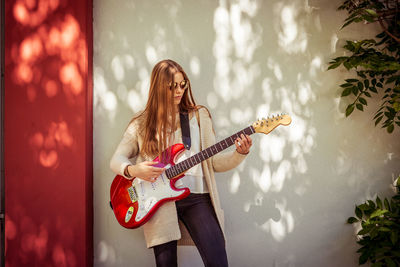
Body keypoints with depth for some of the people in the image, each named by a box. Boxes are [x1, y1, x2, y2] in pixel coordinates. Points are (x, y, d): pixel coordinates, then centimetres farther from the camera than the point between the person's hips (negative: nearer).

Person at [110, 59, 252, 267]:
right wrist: (133, 170, -10)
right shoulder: (142, 123, 10)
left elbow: (214, 162, 9)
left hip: (195, 196, 0)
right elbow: (116, 160, 12)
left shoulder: (199, 116, 13)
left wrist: (240, 154, -10)